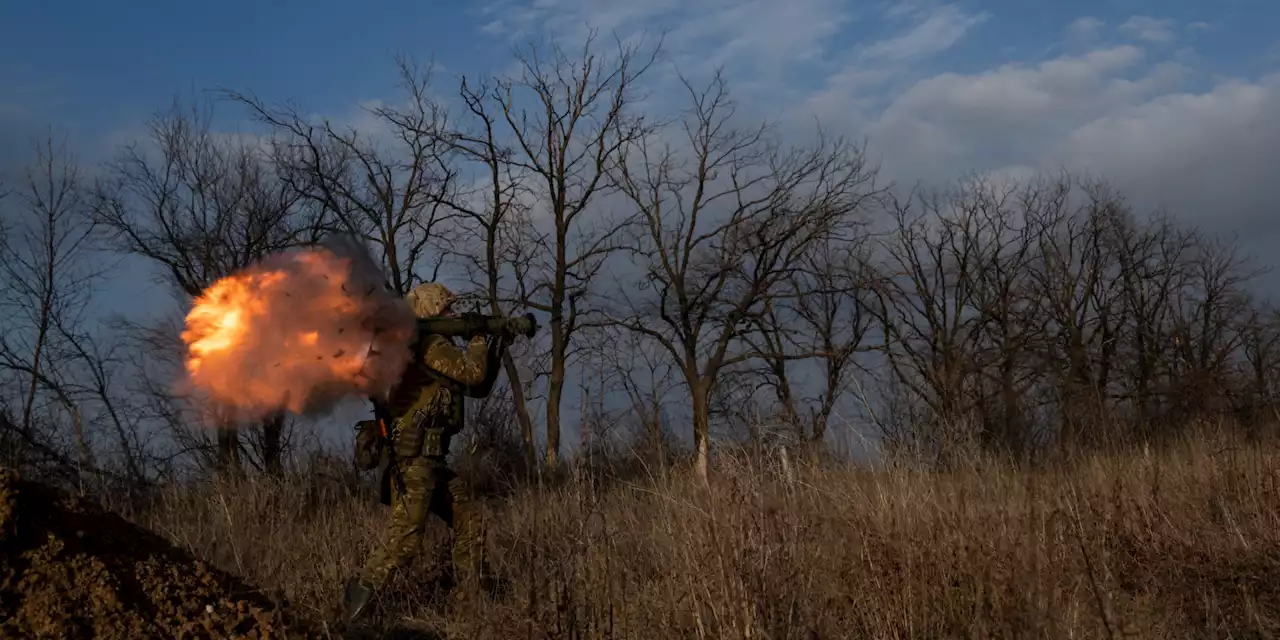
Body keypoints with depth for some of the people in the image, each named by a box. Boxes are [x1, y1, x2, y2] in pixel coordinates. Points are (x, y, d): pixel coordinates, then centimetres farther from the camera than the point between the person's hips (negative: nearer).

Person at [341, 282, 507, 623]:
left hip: (432, 462, 10)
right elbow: (472, 372, -16)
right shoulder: (429, 345, -9)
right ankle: (358, 595, -12)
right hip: (411, 461, -10)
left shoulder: (433, 348, 20)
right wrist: (477, 342, 2)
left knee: (470, 524, 11)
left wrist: (494, 350, 19)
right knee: (404, 540, -17)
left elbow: (478, 387, 28)